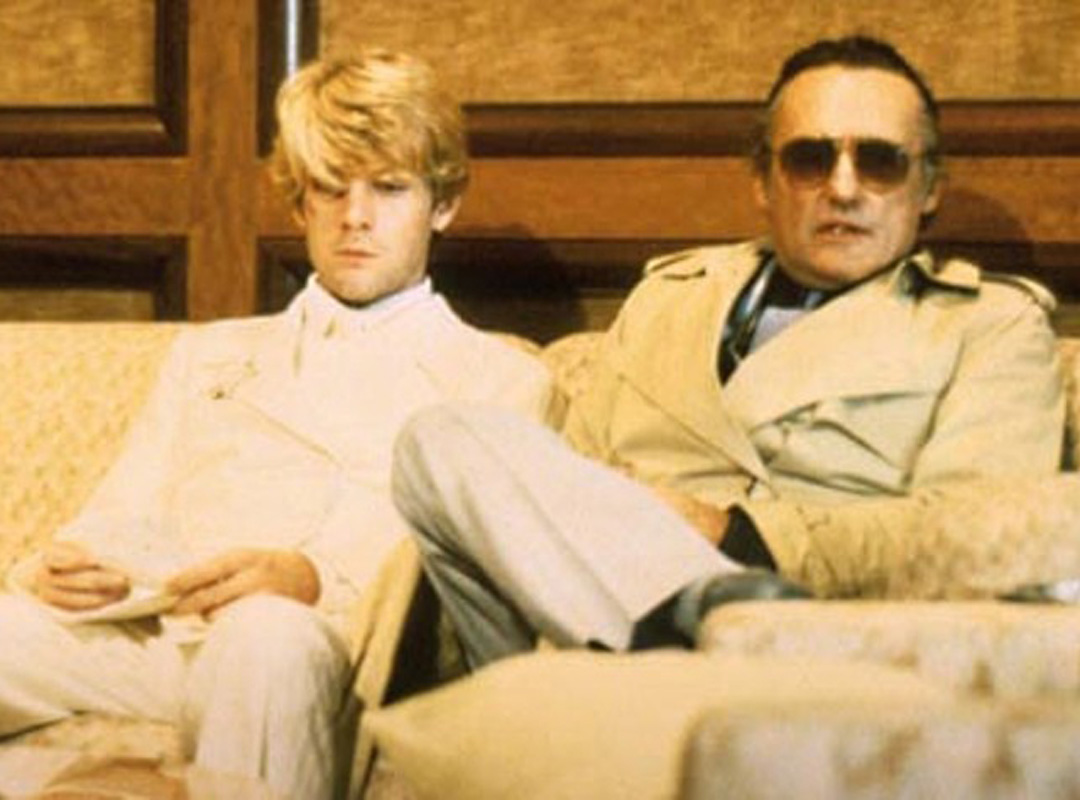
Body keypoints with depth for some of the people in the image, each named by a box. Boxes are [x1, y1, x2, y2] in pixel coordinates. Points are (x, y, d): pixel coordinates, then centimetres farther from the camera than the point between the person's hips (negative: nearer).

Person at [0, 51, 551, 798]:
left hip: (331, 633, -3)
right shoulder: (210, 356, 34)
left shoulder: (502, 378, 20)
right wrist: (72, 569, -3)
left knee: (269, 636, -41)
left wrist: (313, 578, -18)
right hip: (151, 629, 3)